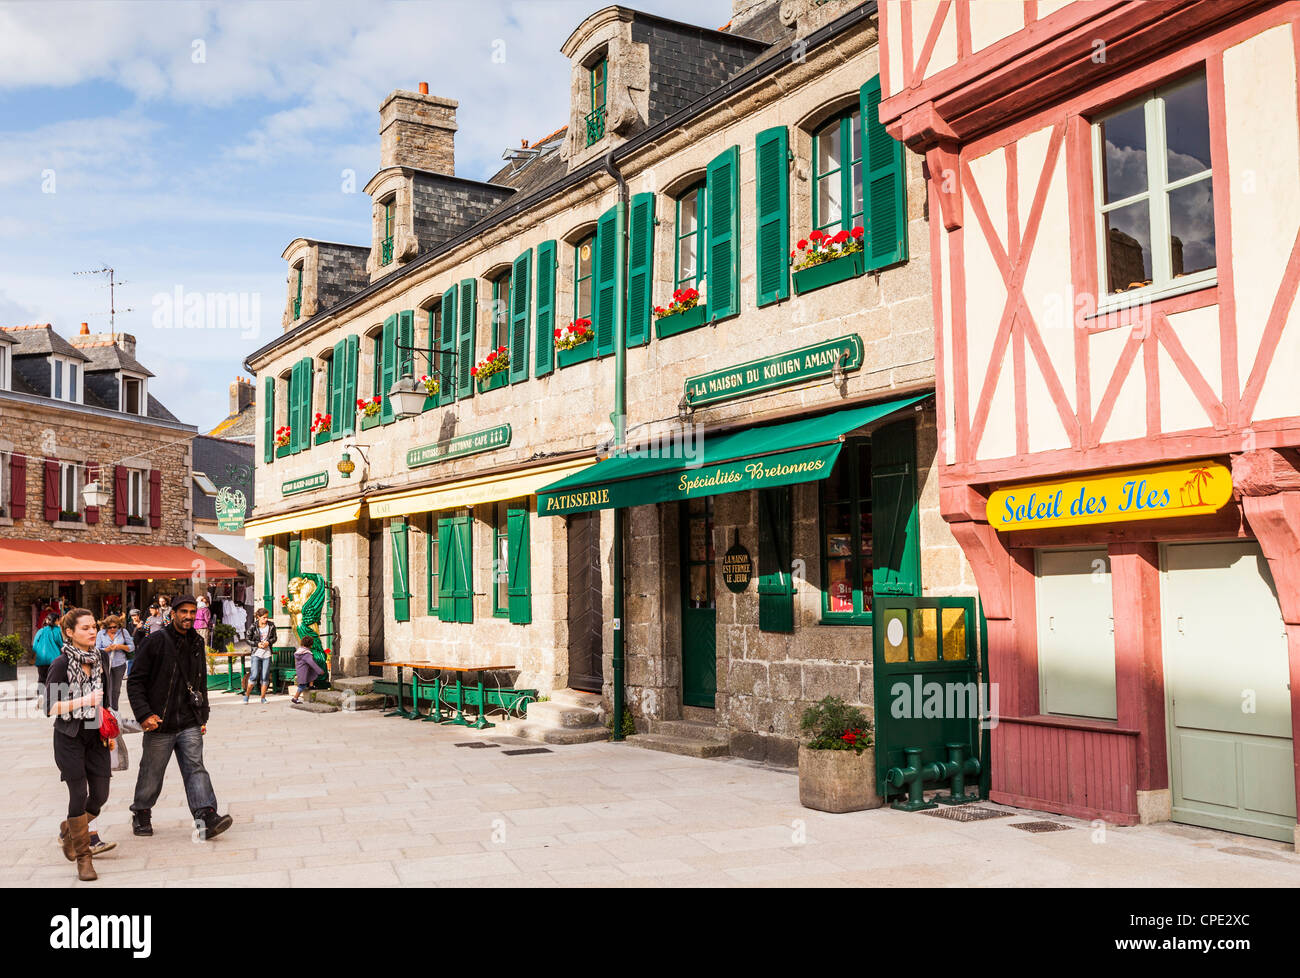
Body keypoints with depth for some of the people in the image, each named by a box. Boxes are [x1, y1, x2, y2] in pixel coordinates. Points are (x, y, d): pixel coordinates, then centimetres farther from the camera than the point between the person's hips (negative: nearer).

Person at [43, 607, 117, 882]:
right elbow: (50, 707, -12)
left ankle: (69, 829, 34)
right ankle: (83, 857, 6)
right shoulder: (61, 664, -11)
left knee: (100, 795, 4)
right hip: (69, 737, -5)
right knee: (79, 794, -6)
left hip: (96, 735, 5)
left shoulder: (102, 658, 4)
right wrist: (84, 701, -25)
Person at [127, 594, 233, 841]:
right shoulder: (156, 642, -7)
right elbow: (135, 681, -6)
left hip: (190, 724, 4)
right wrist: (144, 714, -15)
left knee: (195, 768, -8)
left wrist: (203, 717, 16)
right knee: (151, 775, 9)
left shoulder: (197, 644, 11)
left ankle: (207, 817, -18)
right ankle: (141, 815, 30)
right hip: (160, 724, -3)